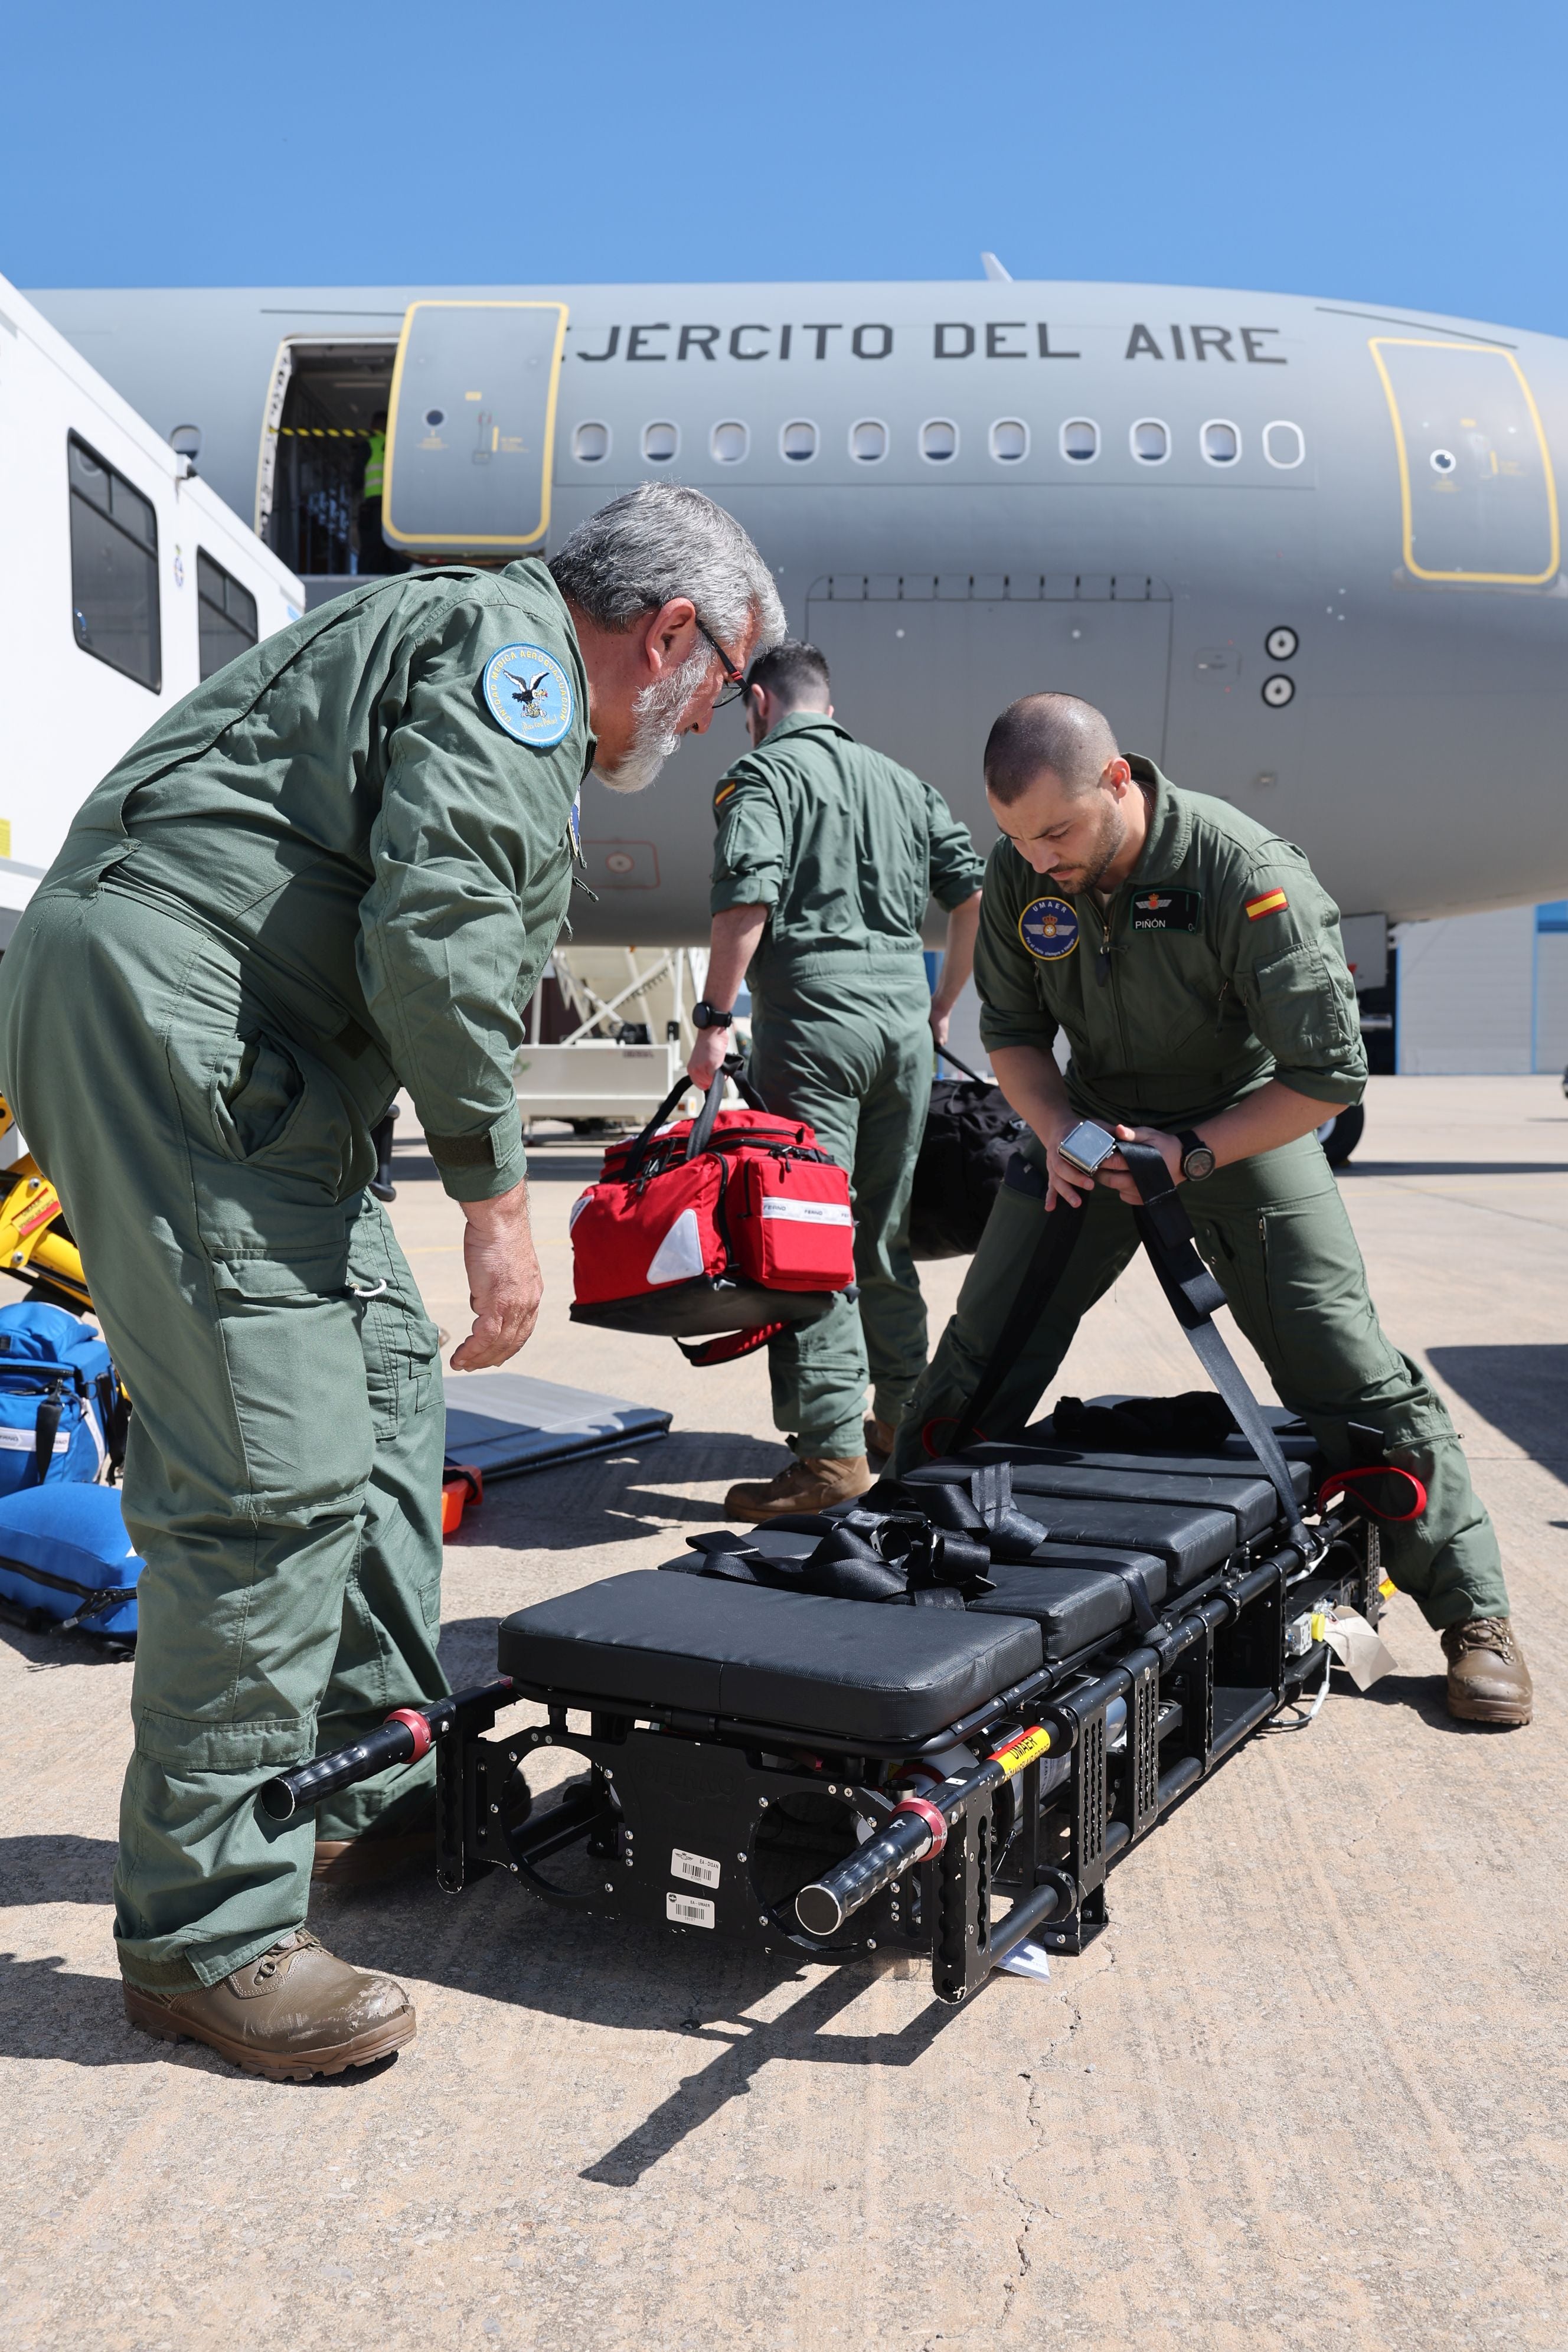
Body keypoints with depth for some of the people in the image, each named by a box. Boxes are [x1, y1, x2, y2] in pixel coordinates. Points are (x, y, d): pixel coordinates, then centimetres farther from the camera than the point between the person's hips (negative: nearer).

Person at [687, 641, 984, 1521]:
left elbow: (748, 895, -14)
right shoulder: (902, 780, 20)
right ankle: (904, 1414, 26)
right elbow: (974, 890, 17)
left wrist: (716, 1017, -11)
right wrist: (943, 1005, 25)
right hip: (904, 1011, 7)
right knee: (886, 1232, 16)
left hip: (816, 1010, -6)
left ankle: (834, 1448, -8)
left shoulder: (765, 770, 2)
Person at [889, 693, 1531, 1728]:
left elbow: (1330, 1075, -22)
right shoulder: (1019, 875, -13)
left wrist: (1193, 1151, -27)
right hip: (1094, 1122, 4)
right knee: (980, 1352, 2)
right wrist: (1058, 1128, -17)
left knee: (1353, 1378, -7)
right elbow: (1012, 1032, 1)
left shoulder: (1248, 874, -28)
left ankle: (1475, 1614, 8)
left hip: (1249, 1127, -4)